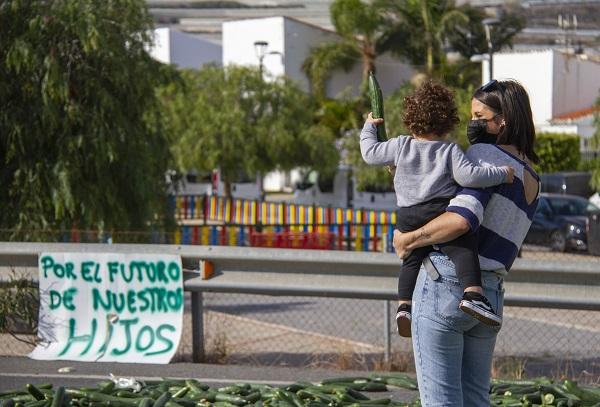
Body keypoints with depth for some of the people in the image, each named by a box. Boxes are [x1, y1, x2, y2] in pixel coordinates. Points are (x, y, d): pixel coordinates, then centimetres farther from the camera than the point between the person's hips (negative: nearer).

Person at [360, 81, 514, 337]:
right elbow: (468, 176, -8)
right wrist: (502, 174, 3)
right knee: (464, 248, -11)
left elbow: (370, 153, 21)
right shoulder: (450, 151, 3)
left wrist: (369, 128, 39)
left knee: (412, 260, 18)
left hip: (407, 217, 4)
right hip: (440, 211, -4)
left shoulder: (401, 146, 12)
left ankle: (404, 304, 6)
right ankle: (472, 294, -32)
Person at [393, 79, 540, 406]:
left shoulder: (485, 154, -9)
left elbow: (461, 219, -26)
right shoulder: (532, 178, 17)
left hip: (444, 283, -8)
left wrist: (408, 240, -12)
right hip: (490, 296, 8)